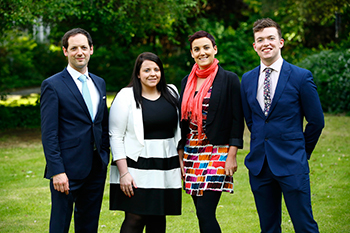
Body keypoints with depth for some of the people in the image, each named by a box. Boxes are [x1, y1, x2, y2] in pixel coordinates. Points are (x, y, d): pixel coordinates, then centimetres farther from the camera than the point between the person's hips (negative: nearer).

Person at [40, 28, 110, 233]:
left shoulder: (99, 83, 13)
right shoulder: (53, 85, -6)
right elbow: (49, 134, -11)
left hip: (96, 168, 6)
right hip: (68, 170, -6)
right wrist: (57, 171, -17)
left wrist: (105, 159, 10)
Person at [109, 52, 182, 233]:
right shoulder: (126, 97, -4)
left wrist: (182, 163, 11)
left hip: (166, 168, 5)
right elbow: (115, 137, -7)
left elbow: (178, 130, 18)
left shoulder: (171, 93, 11)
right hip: (136, 167, -5)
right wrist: (124, 173, -14)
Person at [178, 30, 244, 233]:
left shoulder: (229, 79, -3)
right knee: (203, 214, 8)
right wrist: (180, 156, 10)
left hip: (217, 152, -6)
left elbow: (237, 119, -6)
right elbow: (183, 120, 15)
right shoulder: (187, 81, 12)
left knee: (205, 212, -12)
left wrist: (232, 155, -12)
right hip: (192, 153, 6)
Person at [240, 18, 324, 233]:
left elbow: (316, 121, 1)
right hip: (259, 164, 4)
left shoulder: (301, 77, -5)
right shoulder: (247, 79, 9)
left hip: (291, 165, -4)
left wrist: (302, 152, 9)